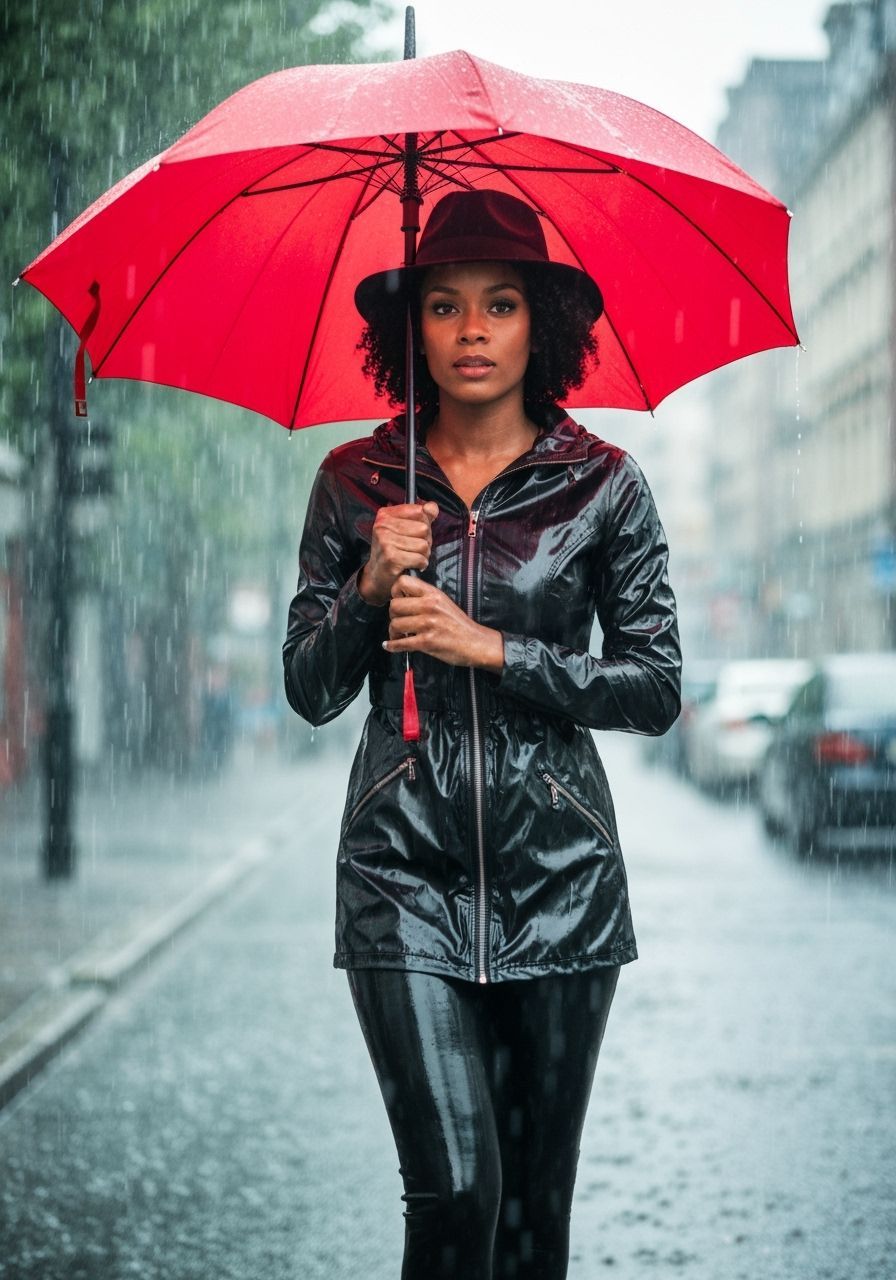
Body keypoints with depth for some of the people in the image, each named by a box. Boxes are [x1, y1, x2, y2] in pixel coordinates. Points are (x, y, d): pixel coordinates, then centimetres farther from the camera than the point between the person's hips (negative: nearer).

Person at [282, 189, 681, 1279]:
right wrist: (368, 588, -12)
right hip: (405, 868, 0)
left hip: (558, 866, 1)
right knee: (455, 1183, -12)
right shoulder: (355, 483, 4)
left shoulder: (603, 484, 2)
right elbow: (309, 691, 6)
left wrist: (493, 649, -10)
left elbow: (657, 690, 0)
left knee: (537, 1192, 6)